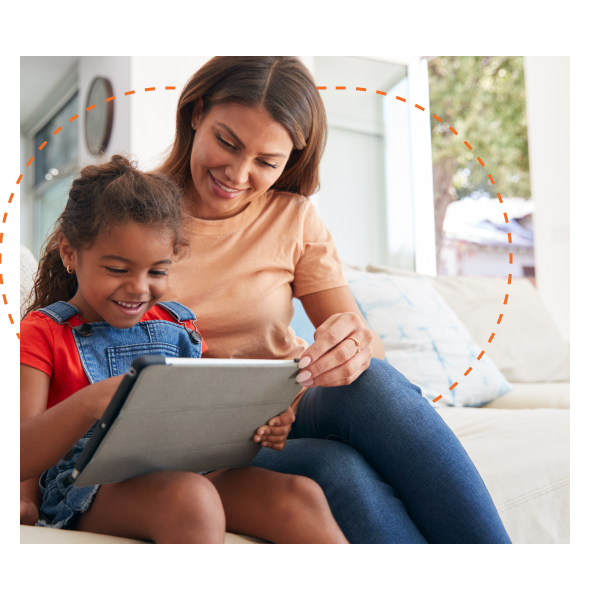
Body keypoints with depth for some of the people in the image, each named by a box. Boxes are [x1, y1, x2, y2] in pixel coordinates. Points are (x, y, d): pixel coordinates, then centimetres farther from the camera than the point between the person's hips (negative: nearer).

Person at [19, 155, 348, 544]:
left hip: (191, 472, 5)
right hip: (91, 493, -4)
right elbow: (22, 461, -8)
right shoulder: (43, 332, 4)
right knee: (191, 497, -39)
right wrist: (89, 402, -29)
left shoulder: (178, 326, 18)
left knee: (301, 496, -21)